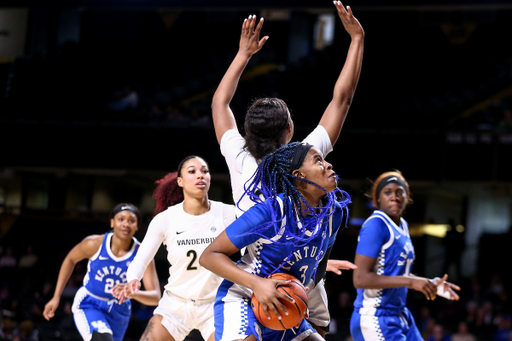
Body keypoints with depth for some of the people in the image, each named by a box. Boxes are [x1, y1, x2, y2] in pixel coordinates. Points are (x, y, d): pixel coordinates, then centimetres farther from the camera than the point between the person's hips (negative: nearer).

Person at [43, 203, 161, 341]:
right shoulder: (95, 244, -20)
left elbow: (155, 297, -27)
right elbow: (70, 259, 2)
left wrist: (133, 293, -50)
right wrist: (56, 297, 1)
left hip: (118, 312, 3)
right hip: (88, 305, -3)